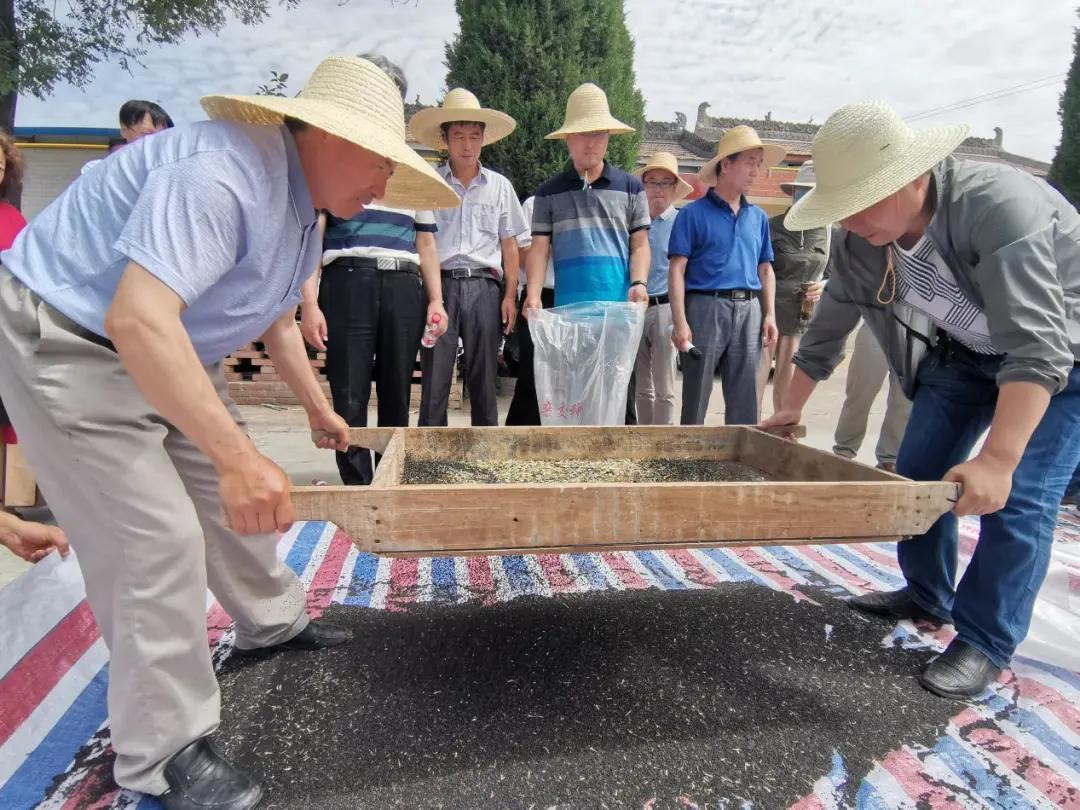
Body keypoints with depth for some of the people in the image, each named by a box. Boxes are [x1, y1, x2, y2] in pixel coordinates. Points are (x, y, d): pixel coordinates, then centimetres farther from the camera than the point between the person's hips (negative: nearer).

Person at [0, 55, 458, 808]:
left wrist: (319, 408, 22)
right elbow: (138, 319, -39)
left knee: (234, 498, 15)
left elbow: (277, 316, 17)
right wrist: (238, 454, -43)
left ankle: (274, 621, 38)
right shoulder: (220, 173, -28)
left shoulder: (302, 205, 4)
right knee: (155, 536, -12)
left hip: (168, 348, 10)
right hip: (66, 337, -9)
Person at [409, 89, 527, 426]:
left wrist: (510, 295, 5)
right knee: (434, 380, -2)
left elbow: (509, 245, 14)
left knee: (484, 381, 5)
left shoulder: (499, 186, 14)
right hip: (440, 284, -1)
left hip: (484, 287, 1)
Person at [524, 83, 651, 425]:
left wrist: (639, 283, -9)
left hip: (619, 309, 0)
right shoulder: (550, 193, 10)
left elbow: (640, 244, 9)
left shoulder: (630, 187, 11)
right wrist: (533, 295, -10)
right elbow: (539, 249, 4)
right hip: (568, 309, 0)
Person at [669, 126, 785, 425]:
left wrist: (769, 315, 8)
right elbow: (677, 270, -6)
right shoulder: (694, 213, 0)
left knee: (744, 400, 8)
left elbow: (765, 270, 19)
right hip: (706, 306, -5)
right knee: (696, 396, 2)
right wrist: (680, 322, -15)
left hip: (748, 310, 5)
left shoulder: (758, 217, 16)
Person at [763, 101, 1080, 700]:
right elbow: (827, 330, -2)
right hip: (966, 350, 6)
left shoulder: (998, 205, -36)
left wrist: (997, 460, -49)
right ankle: (928, 595, 28)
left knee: (1018, 499, -14)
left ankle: (985, 645, 4)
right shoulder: (856, 242, -16)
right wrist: (790, 411, 4)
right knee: (919, 472, 6)